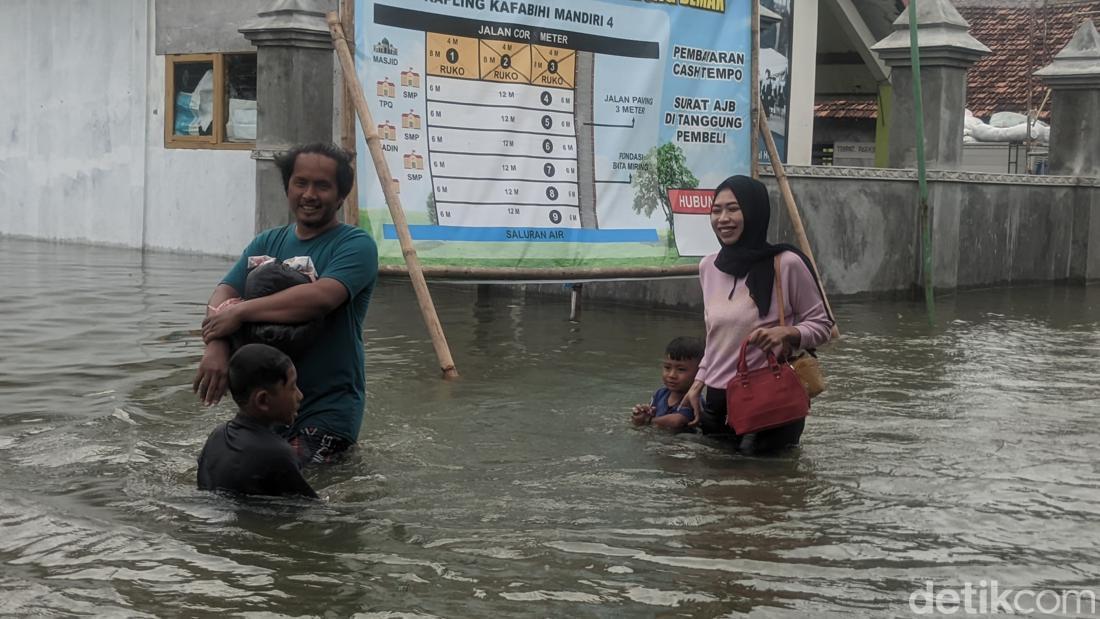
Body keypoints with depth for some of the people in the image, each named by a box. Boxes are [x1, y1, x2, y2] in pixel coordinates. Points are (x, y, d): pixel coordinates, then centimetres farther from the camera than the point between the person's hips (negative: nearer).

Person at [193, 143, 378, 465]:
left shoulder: (356, 245, -7)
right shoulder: (267, 243, 12)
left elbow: (321, 297, -25)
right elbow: (222, 295, -1)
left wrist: (241, 311, -21)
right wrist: (216, 345, -23)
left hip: (328, 409, -6)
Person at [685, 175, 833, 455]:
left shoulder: (787, 264, -13)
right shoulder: (708, 267, 4)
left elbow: (821, 325, -5)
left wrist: (785, 332, -23)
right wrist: (698, 384, 11)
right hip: (718, 399, 5)